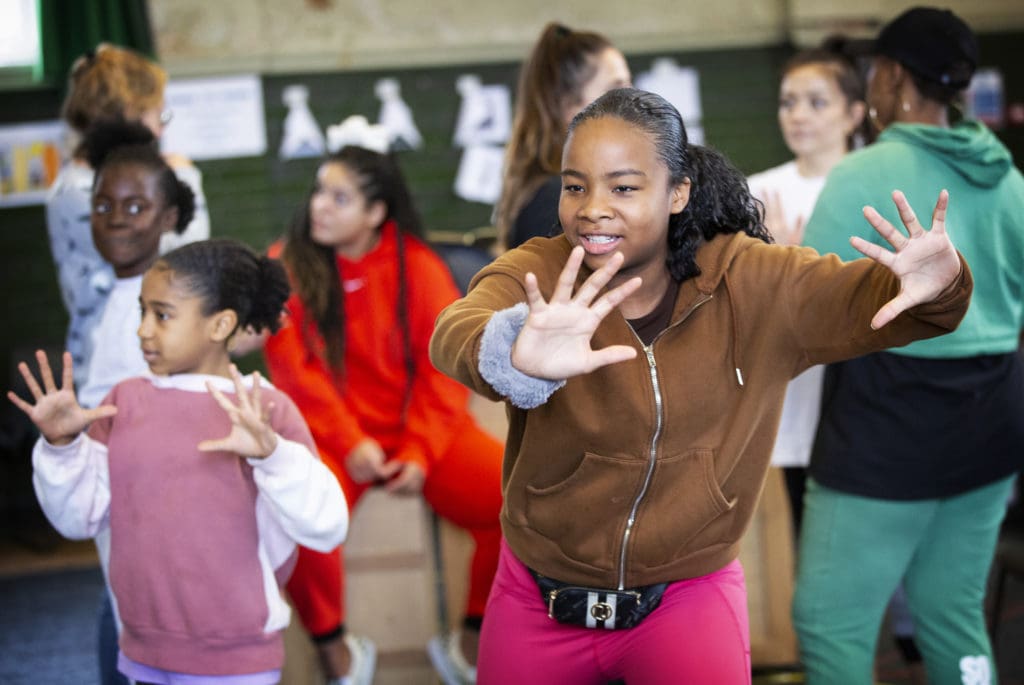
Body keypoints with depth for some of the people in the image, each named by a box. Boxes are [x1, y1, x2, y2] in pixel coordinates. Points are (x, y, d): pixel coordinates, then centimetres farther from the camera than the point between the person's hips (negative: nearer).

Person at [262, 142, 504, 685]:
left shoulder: (418, 265, -1)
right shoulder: (288, 266, -2)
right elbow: (296, 370, -6)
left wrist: (421, 454, -15)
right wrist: (349, 444, -17)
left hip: (419, 431, 2)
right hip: (331, 436, -1)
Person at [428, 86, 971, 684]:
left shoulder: (749, 282, -10)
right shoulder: (534, 275, -16)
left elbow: (862, 298, -18)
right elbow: (456, 333, -36)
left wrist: (934, 287, -42)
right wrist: (515, 357, -61)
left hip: (691, 596, 0)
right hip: (539, 600, 1)